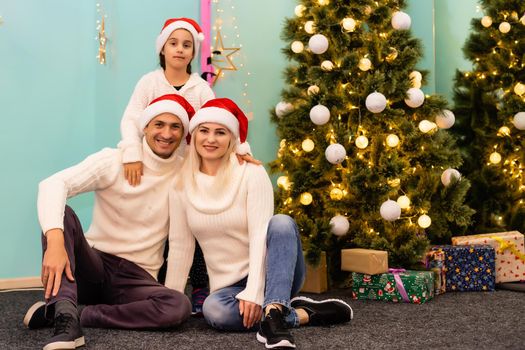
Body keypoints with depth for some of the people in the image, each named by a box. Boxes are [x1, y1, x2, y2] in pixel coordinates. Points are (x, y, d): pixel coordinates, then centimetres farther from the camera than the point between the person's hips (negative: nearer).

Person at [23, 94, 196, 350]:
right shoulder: (113, 161, -8)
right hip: (93, 265, -1)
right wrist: (55, 240, -40)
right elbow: (54, 184, -22)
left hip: (136, 278, 2)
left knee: (180, 306, -31)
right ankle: (66, 318, -41)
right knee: (62, 215, -29)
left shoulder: (185, 173, 2)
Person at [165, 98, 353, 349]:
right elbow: (180, 246, 2)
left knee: (282, 222, -32)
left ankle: (273, 316, -43)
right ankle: (304, 314, -20)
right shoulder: (182, 184, 1)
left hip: (271, 274, -2)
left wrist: (253, 292, -29)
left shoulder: (251, 173, -9)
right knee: (214, 310, -35)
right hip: (229, 285, 2)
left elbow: (260, 234, -18)